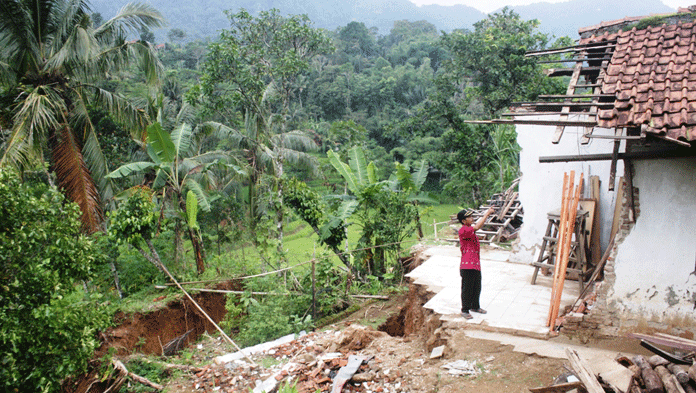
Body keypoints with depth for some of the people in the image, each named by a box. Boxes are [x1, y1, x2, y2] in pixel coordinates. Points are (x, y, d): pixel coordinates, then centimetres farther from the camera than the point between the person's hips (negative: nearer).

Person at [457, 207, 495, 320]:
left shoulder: (470, 229, 14)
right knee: (467, 289, 1)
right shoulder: (463, 230, -18)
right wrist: (487, 214, -23)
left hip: (476, 264, 10)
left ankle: (475, 306, 36)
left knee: (477, 287, 20)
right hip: (467, 266, -10)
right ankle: (465, 310, 13)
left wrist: (487, 214, 4)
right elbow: (477, 227, -28)